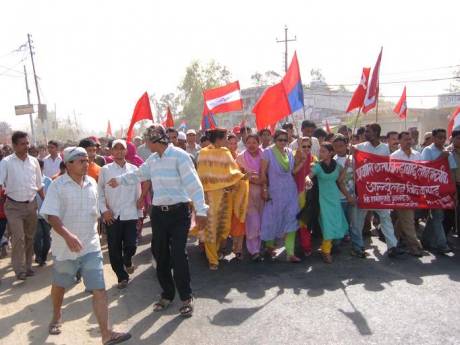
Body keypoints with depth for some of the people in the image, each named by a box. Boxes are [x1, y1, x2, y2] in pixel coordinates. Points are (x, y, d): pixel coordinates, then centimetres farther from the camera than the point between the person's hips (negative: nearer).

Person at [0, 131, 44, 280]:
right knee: (18, 238, -5)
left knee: (30, 237, 12)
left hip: (31, 204, 4)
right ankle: (20, 269, 7)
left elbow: (39, 185, 10)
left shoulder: (34, 161, 2)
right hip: (14, 206, -4)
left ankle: (27, 265, 26)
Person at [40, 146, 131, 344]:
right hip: (66, 246, -2)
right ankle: (56, 316, 49)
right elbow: (50, 215, -18)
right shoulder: (57, 185, -10)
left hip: (91, 246, 3)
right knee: (60, 285, 21)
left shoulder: (92, 183, 4)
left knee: (99, 289, -4)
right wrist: (67, 235, -31)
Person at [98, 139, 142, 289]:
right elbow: (100, 193, 4)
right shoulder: (105, 170, 1)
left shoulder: (133, 169, 4)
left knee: (131, 245, -2)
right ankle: (122, 276, 25)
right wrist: (104, 210, -7)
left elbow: (138, 193, 7)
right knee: (114, 249, 6)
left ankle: (127, 261, 34)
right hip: (112, 216, 0)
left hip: (130, 215, 0)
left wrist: (140, 214, 7)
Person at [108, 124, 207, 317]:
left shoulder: (179, 156, -13)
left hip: (179, 212, -7)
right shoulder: (153, 159, 9)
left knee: (179, 255, -6)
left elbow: (193, 183, -18)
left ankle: (186, 297, 11)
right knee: (160, 255, 11)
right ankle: (167, 294, 28)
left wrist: (200, 209, -24)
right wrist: (119, 180, 37)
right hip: (158, 212, 7)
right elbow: (138, 175, 28)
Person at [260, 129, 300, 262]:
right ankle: (269, 245, 33)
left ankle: (290, 253, 0)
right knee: (273, 219, 8)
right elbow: (263, 172, -7)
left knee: (291, 221, -2)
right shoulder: (268, 152, -6)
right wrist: (264, 189, -9)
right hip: (275, 191, -3)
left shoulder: (289, 152, 8)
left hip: (290, 190, 4)